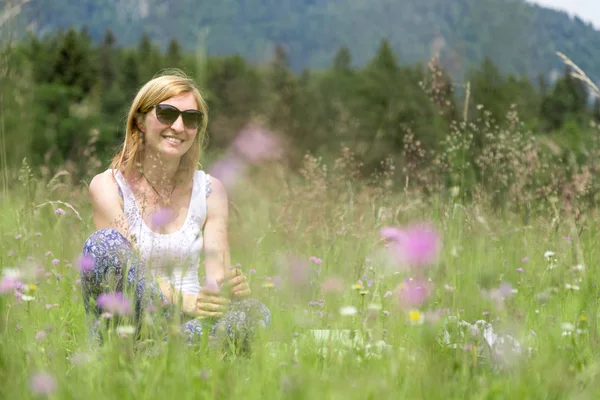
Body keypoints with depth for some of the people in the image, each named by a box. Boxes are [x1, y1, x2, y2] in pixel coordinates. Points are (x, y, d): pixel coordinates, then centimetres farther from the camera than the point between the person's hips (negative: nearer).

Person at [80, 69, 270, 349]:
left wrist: (228, 286, -26)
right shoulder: (107, 186, -2)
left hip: (185, 319, 3)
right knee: (105, 242, -29)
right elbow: (122, 266, -13)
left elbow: (217, 274, 0)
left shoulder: (210, 191, 6)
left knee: (255, 312, -27)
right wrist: (184, 300, -30)